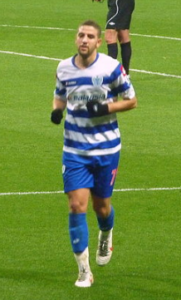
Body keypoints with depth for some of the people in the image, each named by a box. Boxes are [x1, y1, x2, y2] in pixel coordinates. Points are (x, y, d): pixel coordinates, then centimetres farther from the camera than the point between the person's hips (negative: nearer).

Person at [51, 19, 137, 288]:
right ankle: (83, 270, -3)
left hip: (106, 149, -1)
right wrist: (56, 110, -7)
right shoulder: (64, 68, -1)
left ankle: (106, 237, 47)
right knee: (77, 205, -10)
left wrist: (107, 107, -20)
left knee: (101, 206, 10)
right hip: (74, 151, 1)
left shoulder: (112, 67, -10)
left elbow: (131, 100, -1)